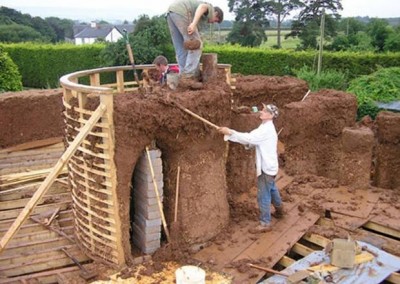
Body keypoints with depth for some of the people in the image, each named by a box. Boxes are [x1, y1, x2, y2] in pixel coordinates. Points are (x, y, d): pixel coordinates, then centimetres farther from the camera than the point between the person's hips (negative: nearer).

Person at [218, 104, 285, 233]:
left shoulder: (267, 129, -23)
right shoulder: (265, 127, 11)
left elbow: (249, 138, -31)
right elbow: (251, 139, 5)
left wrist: (230, 132, -30)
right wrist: (231, 133, -7)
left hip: (266, 167, -11)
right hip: (268, 166, 11)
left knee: (263, 195, -3)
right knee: (272, 190, 28)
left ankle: (265, 223, 7)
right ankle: (279, 210, 48)